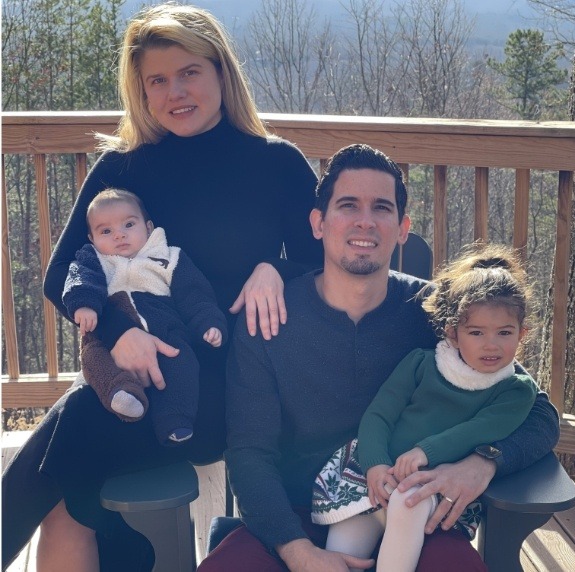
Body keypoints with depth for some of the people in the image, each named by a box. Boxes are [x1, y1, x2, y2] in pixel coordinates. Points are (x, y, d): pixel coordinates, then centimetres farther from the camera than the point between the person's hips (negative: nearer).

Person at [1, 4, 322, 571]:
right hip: (141, 375, 2)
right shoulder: (122, 167, 7)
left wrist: (274, 268, -14)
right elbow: (62, 276, 5)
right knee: (71, 505, -25)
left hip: (236, 384, -2)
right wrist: (118, 331, -15)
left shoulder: (278, 162, 4)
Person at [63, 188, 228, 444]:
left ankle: (175, 423, -44)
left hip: (163, 327, -1)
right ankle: (120, 390, -55)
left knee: (180, 355, -31)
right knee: (93, 350, -31)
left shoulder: (169, 258, 24)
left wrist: (209, 324, -3)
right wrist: (83, 304, -22)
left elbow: (195, 296, 16)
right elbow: (81, 278, 2)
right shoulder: (92, 259, 25)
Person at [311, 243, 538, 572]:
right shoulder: (421, 364, 9)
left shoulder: (517, 391, 5)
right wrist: (375, 464, -16)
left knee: (408, 500, -36)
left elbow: (479, 431, -11)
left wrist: (426, 451, -27)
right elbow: (378, 415, 3)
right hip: (380, 472, 2)